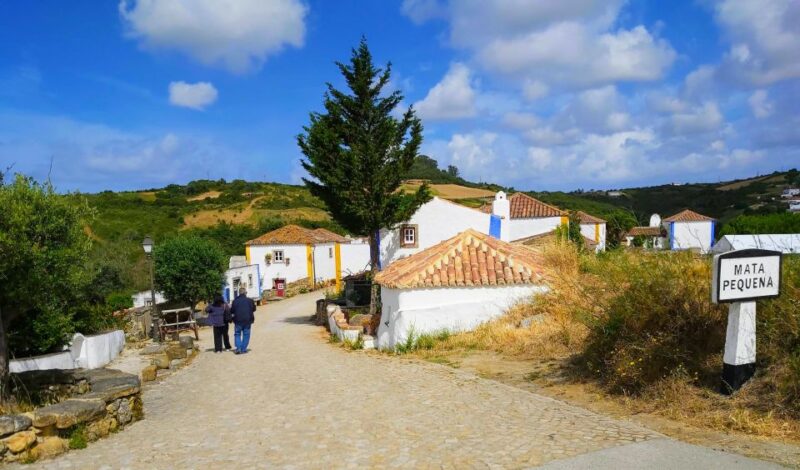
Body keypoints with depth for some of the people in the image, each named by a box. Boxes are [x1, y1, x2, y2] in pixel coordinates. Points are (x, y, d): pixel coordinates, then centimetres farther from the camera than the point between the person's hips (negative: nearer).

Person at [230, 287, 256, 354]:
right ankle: (243, 349, 6)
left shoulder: (235, 301, -5)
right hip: (247, 320, 0)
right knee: (246, 335, 9)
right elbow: (254, 309, 7)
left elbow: (232, 311, 0)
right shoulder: (250, 300, -4)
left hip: (238, 320, 0)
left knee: (237, 334, 11)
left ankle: (238, 348, -3)